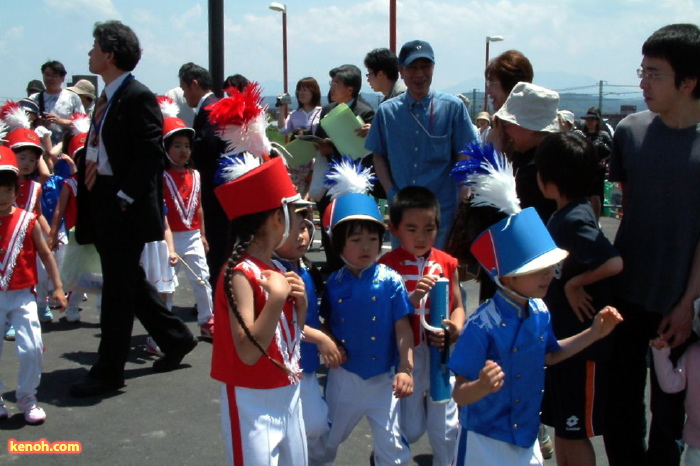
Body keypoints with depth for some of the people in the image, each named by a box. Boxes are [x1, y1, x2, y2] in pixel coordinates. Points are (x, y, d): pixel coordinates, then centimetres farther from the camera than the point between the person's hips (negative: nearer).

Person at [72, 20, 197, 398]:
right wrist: (87, 182, 10)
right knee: (129, 281, 17)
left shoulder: (138, 97, -13)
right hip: (101, 202, 10)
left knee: (118, 288, -1)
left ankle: (108, 372, 8)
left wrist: (124, 197, -20)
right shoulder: (106, 98, 15)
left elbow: (151, 154, -19)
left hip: (124, 207, -10)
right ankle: (175, 338, 32)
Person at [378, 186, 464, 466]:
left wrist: (455, 329, -16)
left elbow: (457, 306, 4)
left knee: (445, 426, 12)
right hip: (407, 355, -2)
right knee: (410, 430, 10)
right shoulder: (387, 265, -10)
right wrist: (411, 299, -27)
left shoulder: (447, 263, -1)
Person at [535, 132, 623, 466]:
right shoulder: (560, 216, 6)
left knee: (576, 431, 5)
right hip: (562, 339, 9)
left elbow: (614, 263, -34)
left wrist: (575, 283, -22)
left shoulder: (576, 220, -22)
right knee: (561, 426, 19)